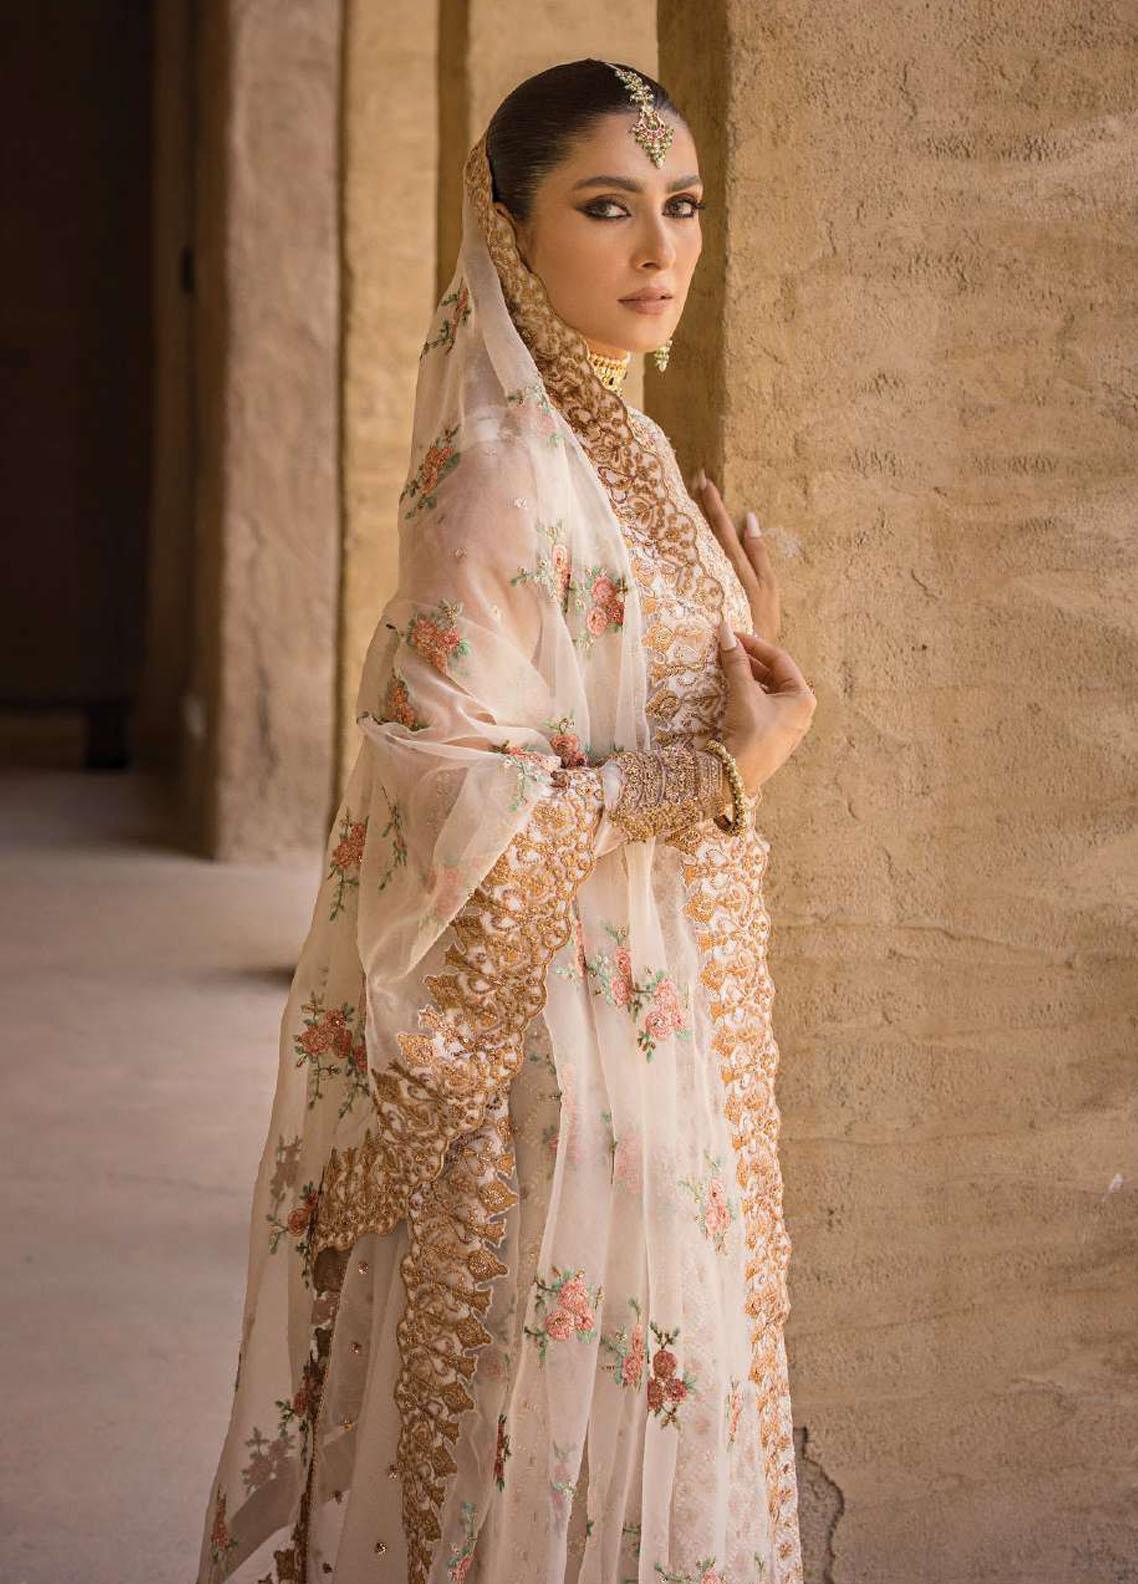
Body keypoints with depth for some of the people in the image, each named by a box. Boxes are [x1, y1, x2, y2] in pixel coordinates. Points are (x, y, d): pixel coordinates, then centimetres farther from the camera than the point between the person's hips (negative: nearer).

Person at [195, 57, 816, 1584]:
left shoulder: (611, 455, 12)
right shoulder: (504, 472, -17)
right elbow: (445, 798, -23)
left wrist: (746, 675, 7)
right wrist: (718, 776, -18)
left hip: (660, 1045, 9)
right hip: (571, 1061, -9)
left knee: (652, 1436, 16)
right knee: (582, 1451, 0)